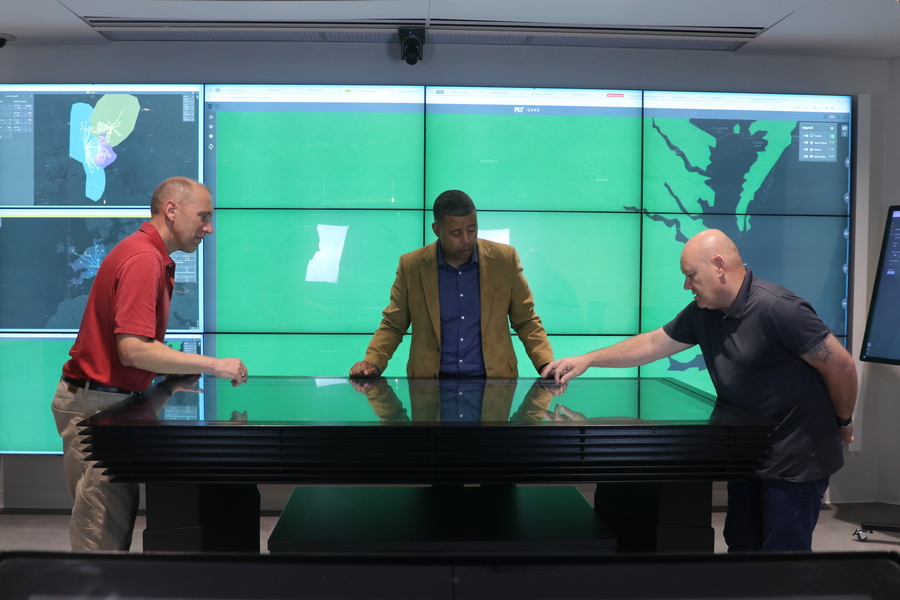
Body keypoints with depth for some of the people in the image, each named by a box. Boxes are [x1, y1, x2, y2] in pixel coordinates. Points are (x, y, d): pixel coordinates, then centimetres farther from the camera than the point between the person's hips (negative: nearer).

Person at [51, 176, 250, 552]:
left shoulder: (156, 259, 12)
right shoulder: (143, 259, -19)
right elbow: (133, 350, -27)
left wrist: (174, 376, 9)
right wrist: (214, 365, -22)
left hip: (111, 401, 10)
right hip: (96, 403, -10)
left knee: (115, 520, 14)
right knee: (102, 536, -2)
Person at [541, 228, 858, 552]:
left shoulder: (778, 308, -22)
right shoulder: (702, 312, 2)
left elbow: (842, 366, -16)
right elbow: (653, 344, 10)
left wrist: (842, 423, -2)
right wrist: (587, 359, 8)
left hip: (795, 461, -8)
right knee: (740, 546, 17)